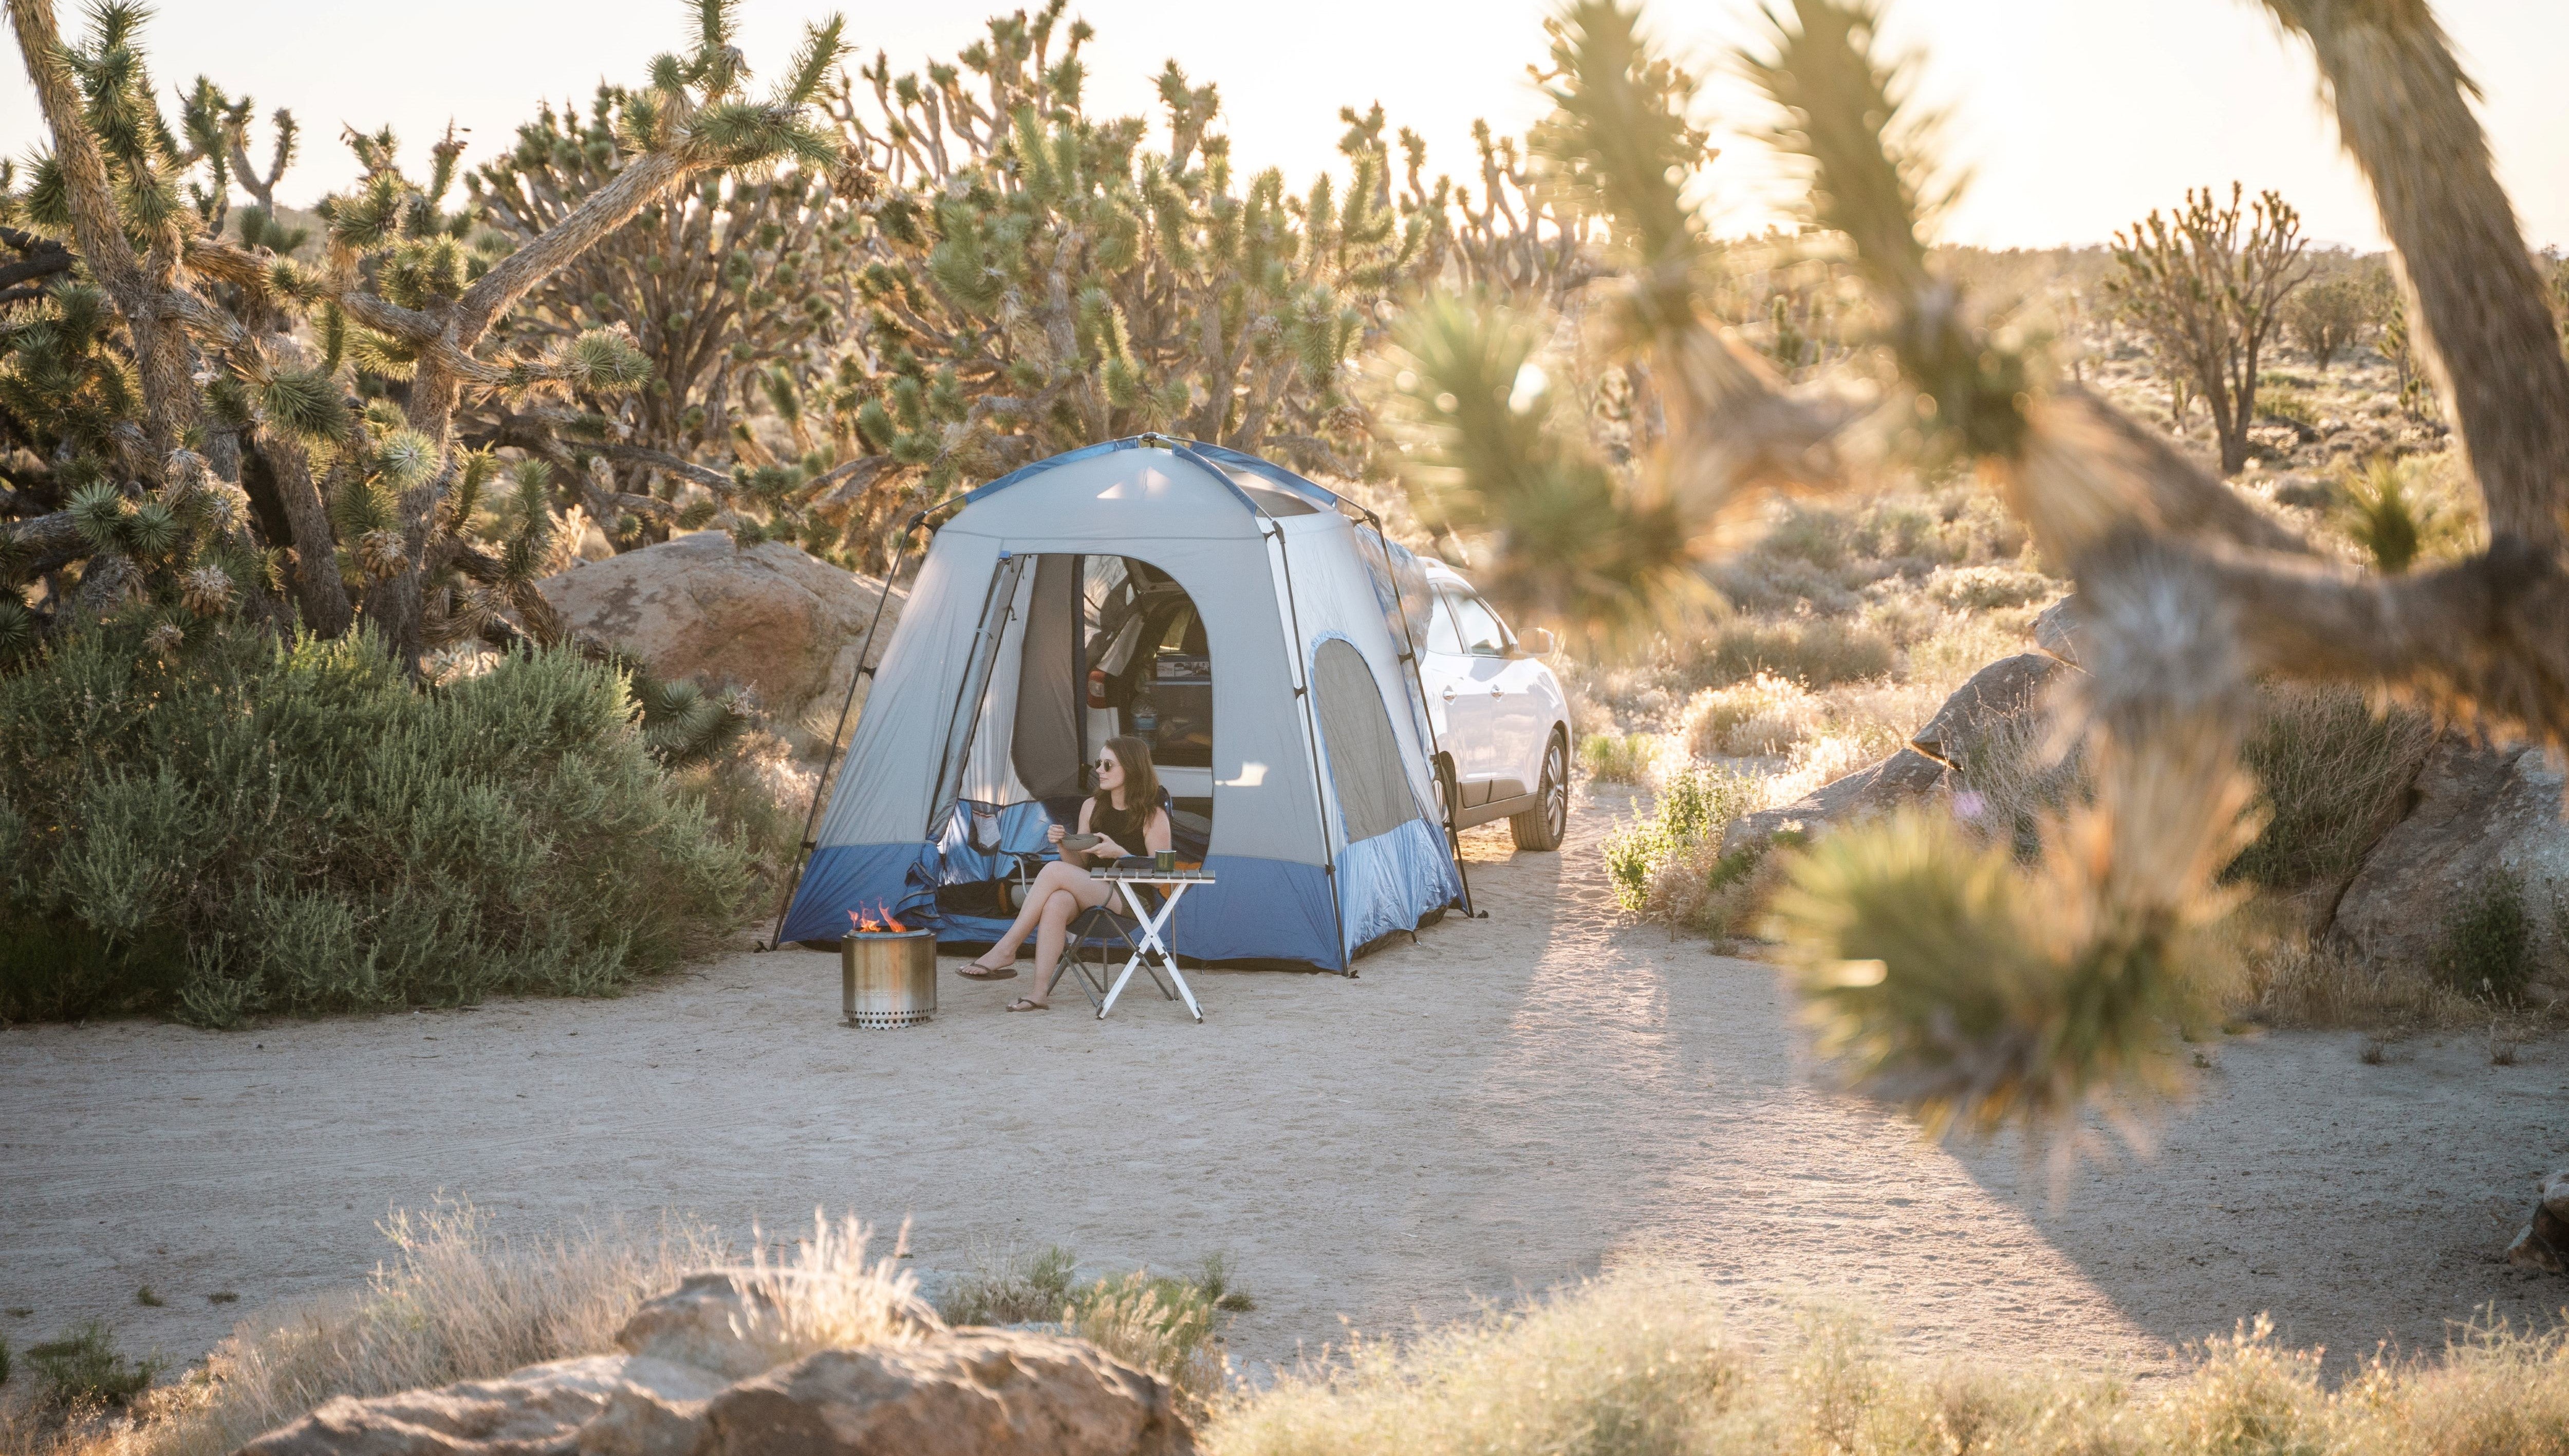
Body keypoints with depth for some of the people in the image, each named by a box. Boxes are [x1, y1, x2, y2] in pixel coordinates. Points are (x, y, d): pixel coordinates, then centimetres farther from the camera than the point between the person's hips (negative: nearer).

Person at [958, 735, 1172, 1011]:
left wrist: (1118, 852, -18)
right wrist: (1064, 845, -6)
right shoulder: (1092, 806, 14)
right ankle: (1041, 994, -42)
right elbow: (1079, 865, 16)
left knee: (1055, 871, -27)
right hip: (1094, 894, 5)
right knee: (1056, 902, -34)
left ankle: (1005, 952, -25)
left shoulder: (1154, 816, -3)